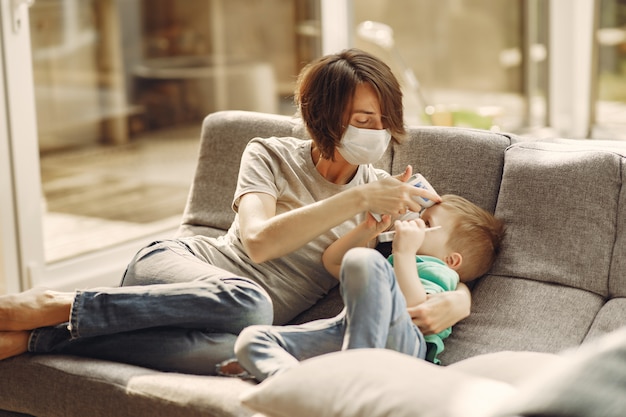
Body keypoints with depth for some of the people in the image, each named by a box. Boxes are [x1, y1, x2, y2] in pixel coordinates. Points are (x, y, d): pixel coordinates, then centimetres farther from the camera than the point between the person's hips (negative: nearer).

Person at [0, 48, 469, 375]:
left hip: (244, 316, 2)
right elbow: (258, 242, -17)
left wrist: (450, 305, -23)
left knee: (237, 351, -40)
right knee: (248, 303, -41)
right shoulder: (269, 156, 1)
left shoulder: (390, 192, 6)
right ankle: (52, 306, -28)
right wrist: (357, 201, -22)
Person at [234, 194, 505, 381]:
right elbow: (331, 261, 47)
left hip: (400, 343, -8)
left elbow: (414, 308, -8)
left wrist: (405, 252, -3)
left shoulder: (437, 272, 15)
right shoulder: (390, 265, 42)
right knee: (251, 338, -9)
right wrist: (368, 229, 34)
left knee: (363, 260, -33)